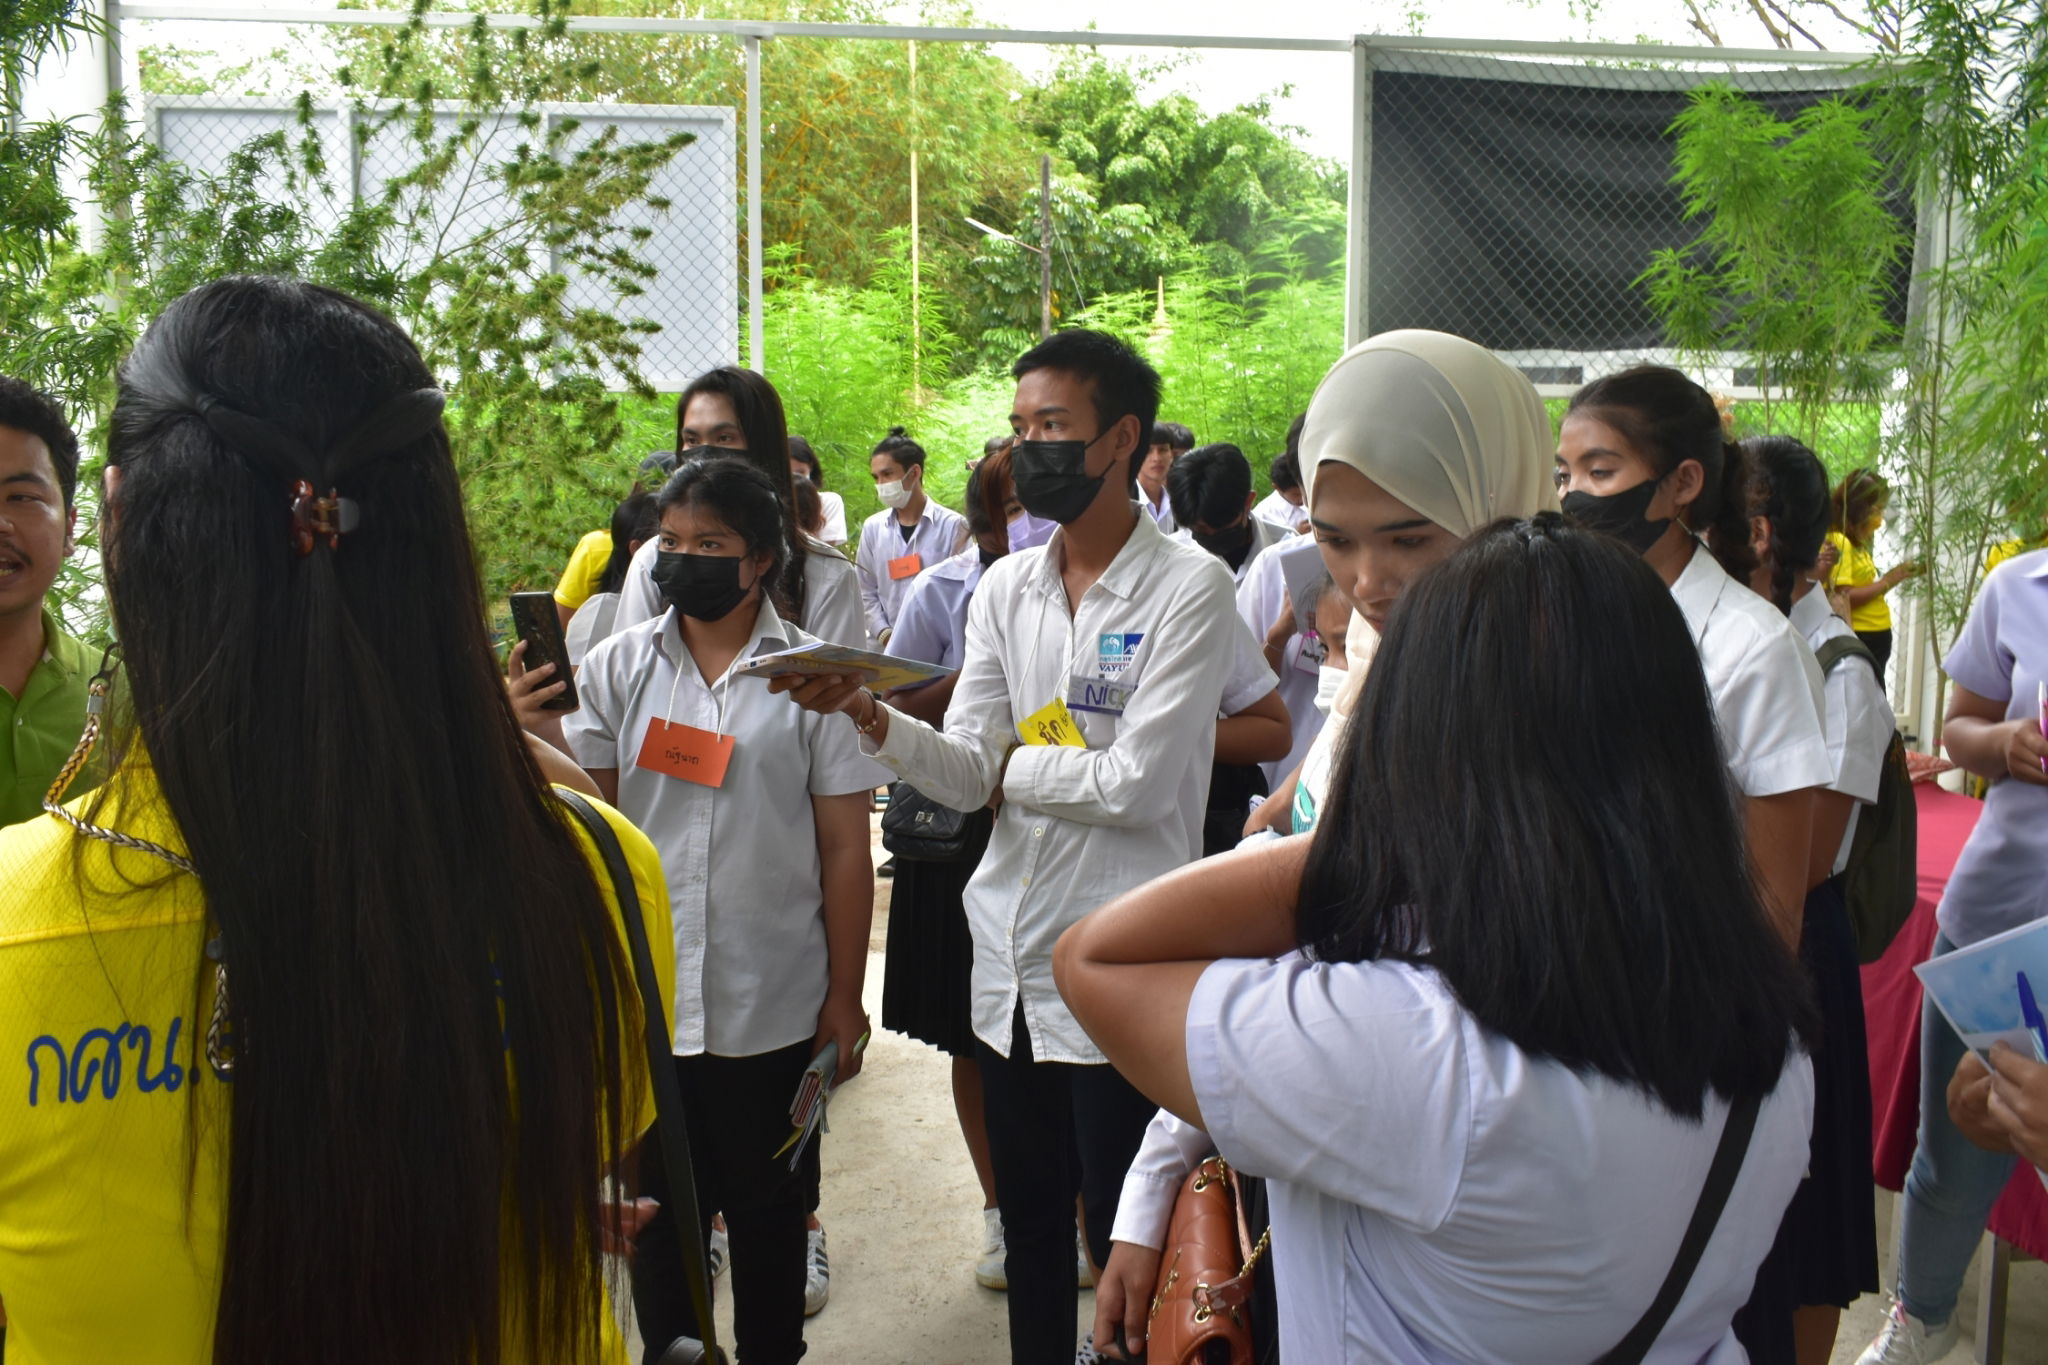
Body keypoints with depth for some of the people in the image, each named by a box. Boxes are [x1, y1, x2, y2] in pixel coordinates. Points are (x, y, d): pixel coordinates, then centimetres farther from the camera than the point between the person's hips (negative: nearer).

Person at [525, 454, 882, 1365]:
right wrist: (540, 739, -20)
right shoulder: (617, 666, 2)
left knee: (768, 1212, 15)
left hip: (775, 1008, -1)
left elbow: (845, 852, -2)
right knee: (656, 1210, 15)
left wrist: (845, 1000, -3)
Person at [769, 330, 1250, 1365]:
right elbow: (967, 776, 0)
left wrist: (1009, 766, -5)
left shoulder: (1189, 587, -10)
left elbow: (1136, 784, -18)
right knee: (1028, 1218, 20)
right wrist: (870, 716, -17)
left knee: (1124, 1239, 9)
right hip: (1010, 959, 6)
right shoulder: (1005, 588, 8)